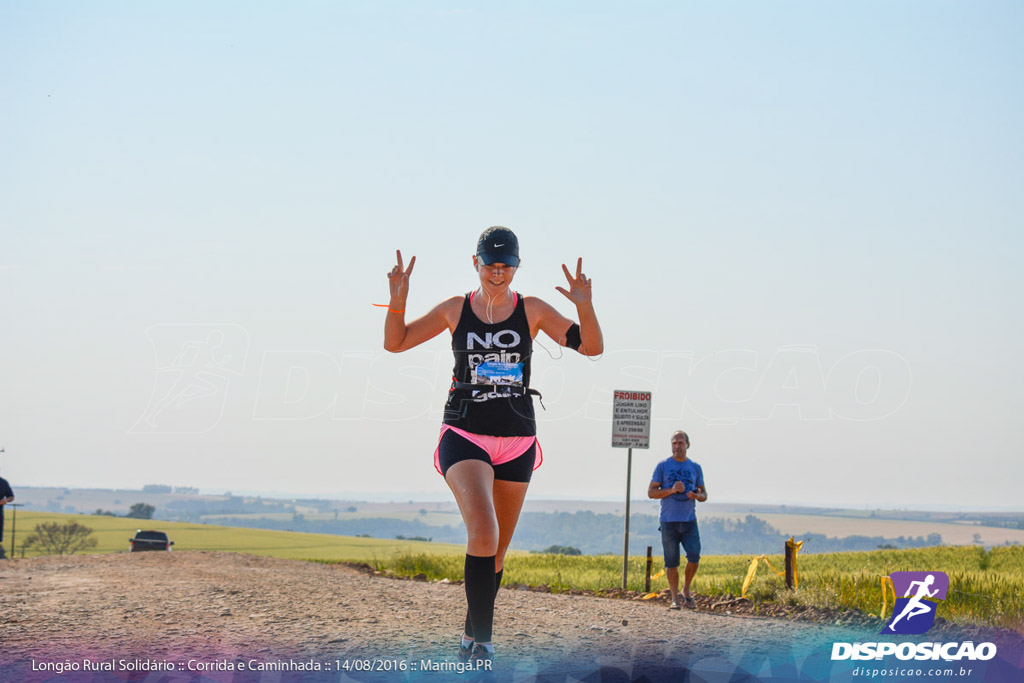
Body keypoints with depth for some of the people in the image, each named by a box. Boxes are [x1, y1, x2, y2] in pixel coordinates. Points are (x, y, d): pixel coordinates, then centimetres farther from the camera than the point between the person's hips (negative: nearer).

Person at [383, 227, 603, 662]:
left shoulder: (532, 311, 3)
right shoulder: (455, 310, 3)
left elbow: (591, 347, -4)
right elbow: (395, 343, 7)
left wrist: (585, 306, -22)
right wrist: (398, 300, -10)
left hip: (517, 441, 2)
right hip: (464, 435, -2)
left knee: (497, 548, 10)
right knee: (483, 532, -24)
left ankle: (473, 635, 29)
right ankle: (481, 640, -20)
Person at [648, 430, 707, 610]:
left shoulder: (695, 468, 11)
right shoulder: (663, 466, 4)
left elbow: (704, 495, 15)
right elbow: (651, 492, 0)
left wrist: (697, 495, -9)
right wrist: (672, 490, -15)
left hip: (689, 521, 2)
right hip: (669, 521, -2)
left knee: (694, 557, -11)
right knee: (671, 562, -1)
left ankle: (686, 590, 12)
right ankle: (675, 598, 8)